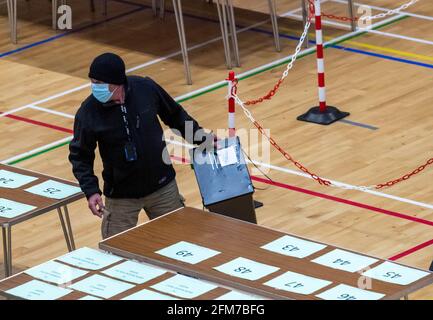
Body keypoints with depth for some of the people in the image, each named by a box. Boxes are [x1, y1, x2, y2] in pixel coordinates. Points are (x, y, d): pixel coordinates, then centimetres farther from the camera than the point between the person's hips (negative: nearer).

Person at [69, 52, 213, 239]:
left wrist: (200, 137, 2)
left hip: (163, 188, 2)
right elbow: (80, 156, -6)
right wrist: (91, 190, -17)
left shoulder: (146, 89, -14)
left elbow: (175, 115, 6)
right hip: (121, 196, -2)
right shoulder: (88, 113, -18)